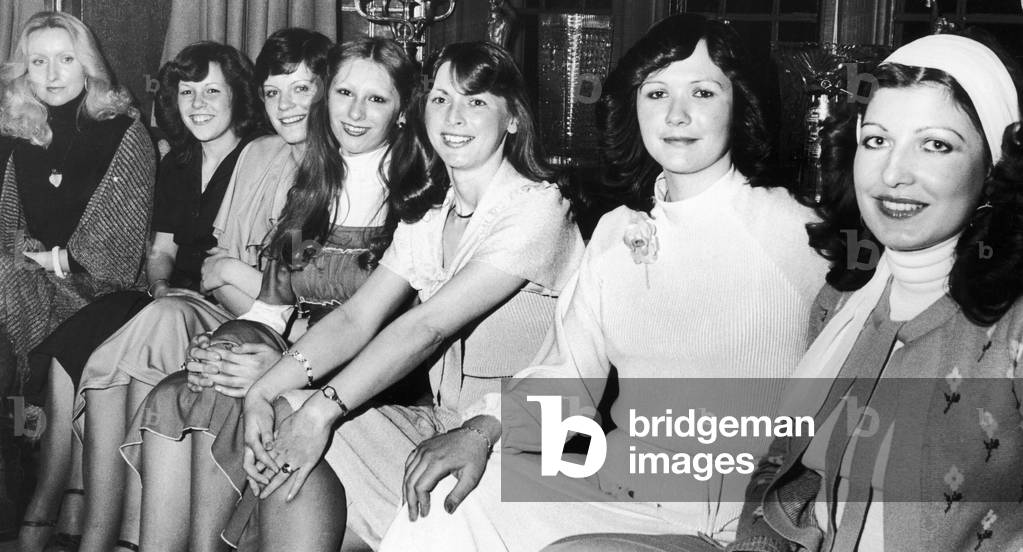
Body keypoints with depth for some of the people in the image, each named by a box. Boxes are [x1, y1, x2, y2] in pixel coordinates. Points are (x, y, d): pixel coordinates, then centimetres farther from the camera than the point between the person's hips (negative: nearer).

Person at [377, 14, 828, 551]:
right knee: (446, 492, -11)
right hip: (612, 483, 5)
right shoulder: (616, 230, 10)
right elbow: (568, 371, 9)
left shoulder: (795, 234, -8)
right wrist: (485, 427, -8)